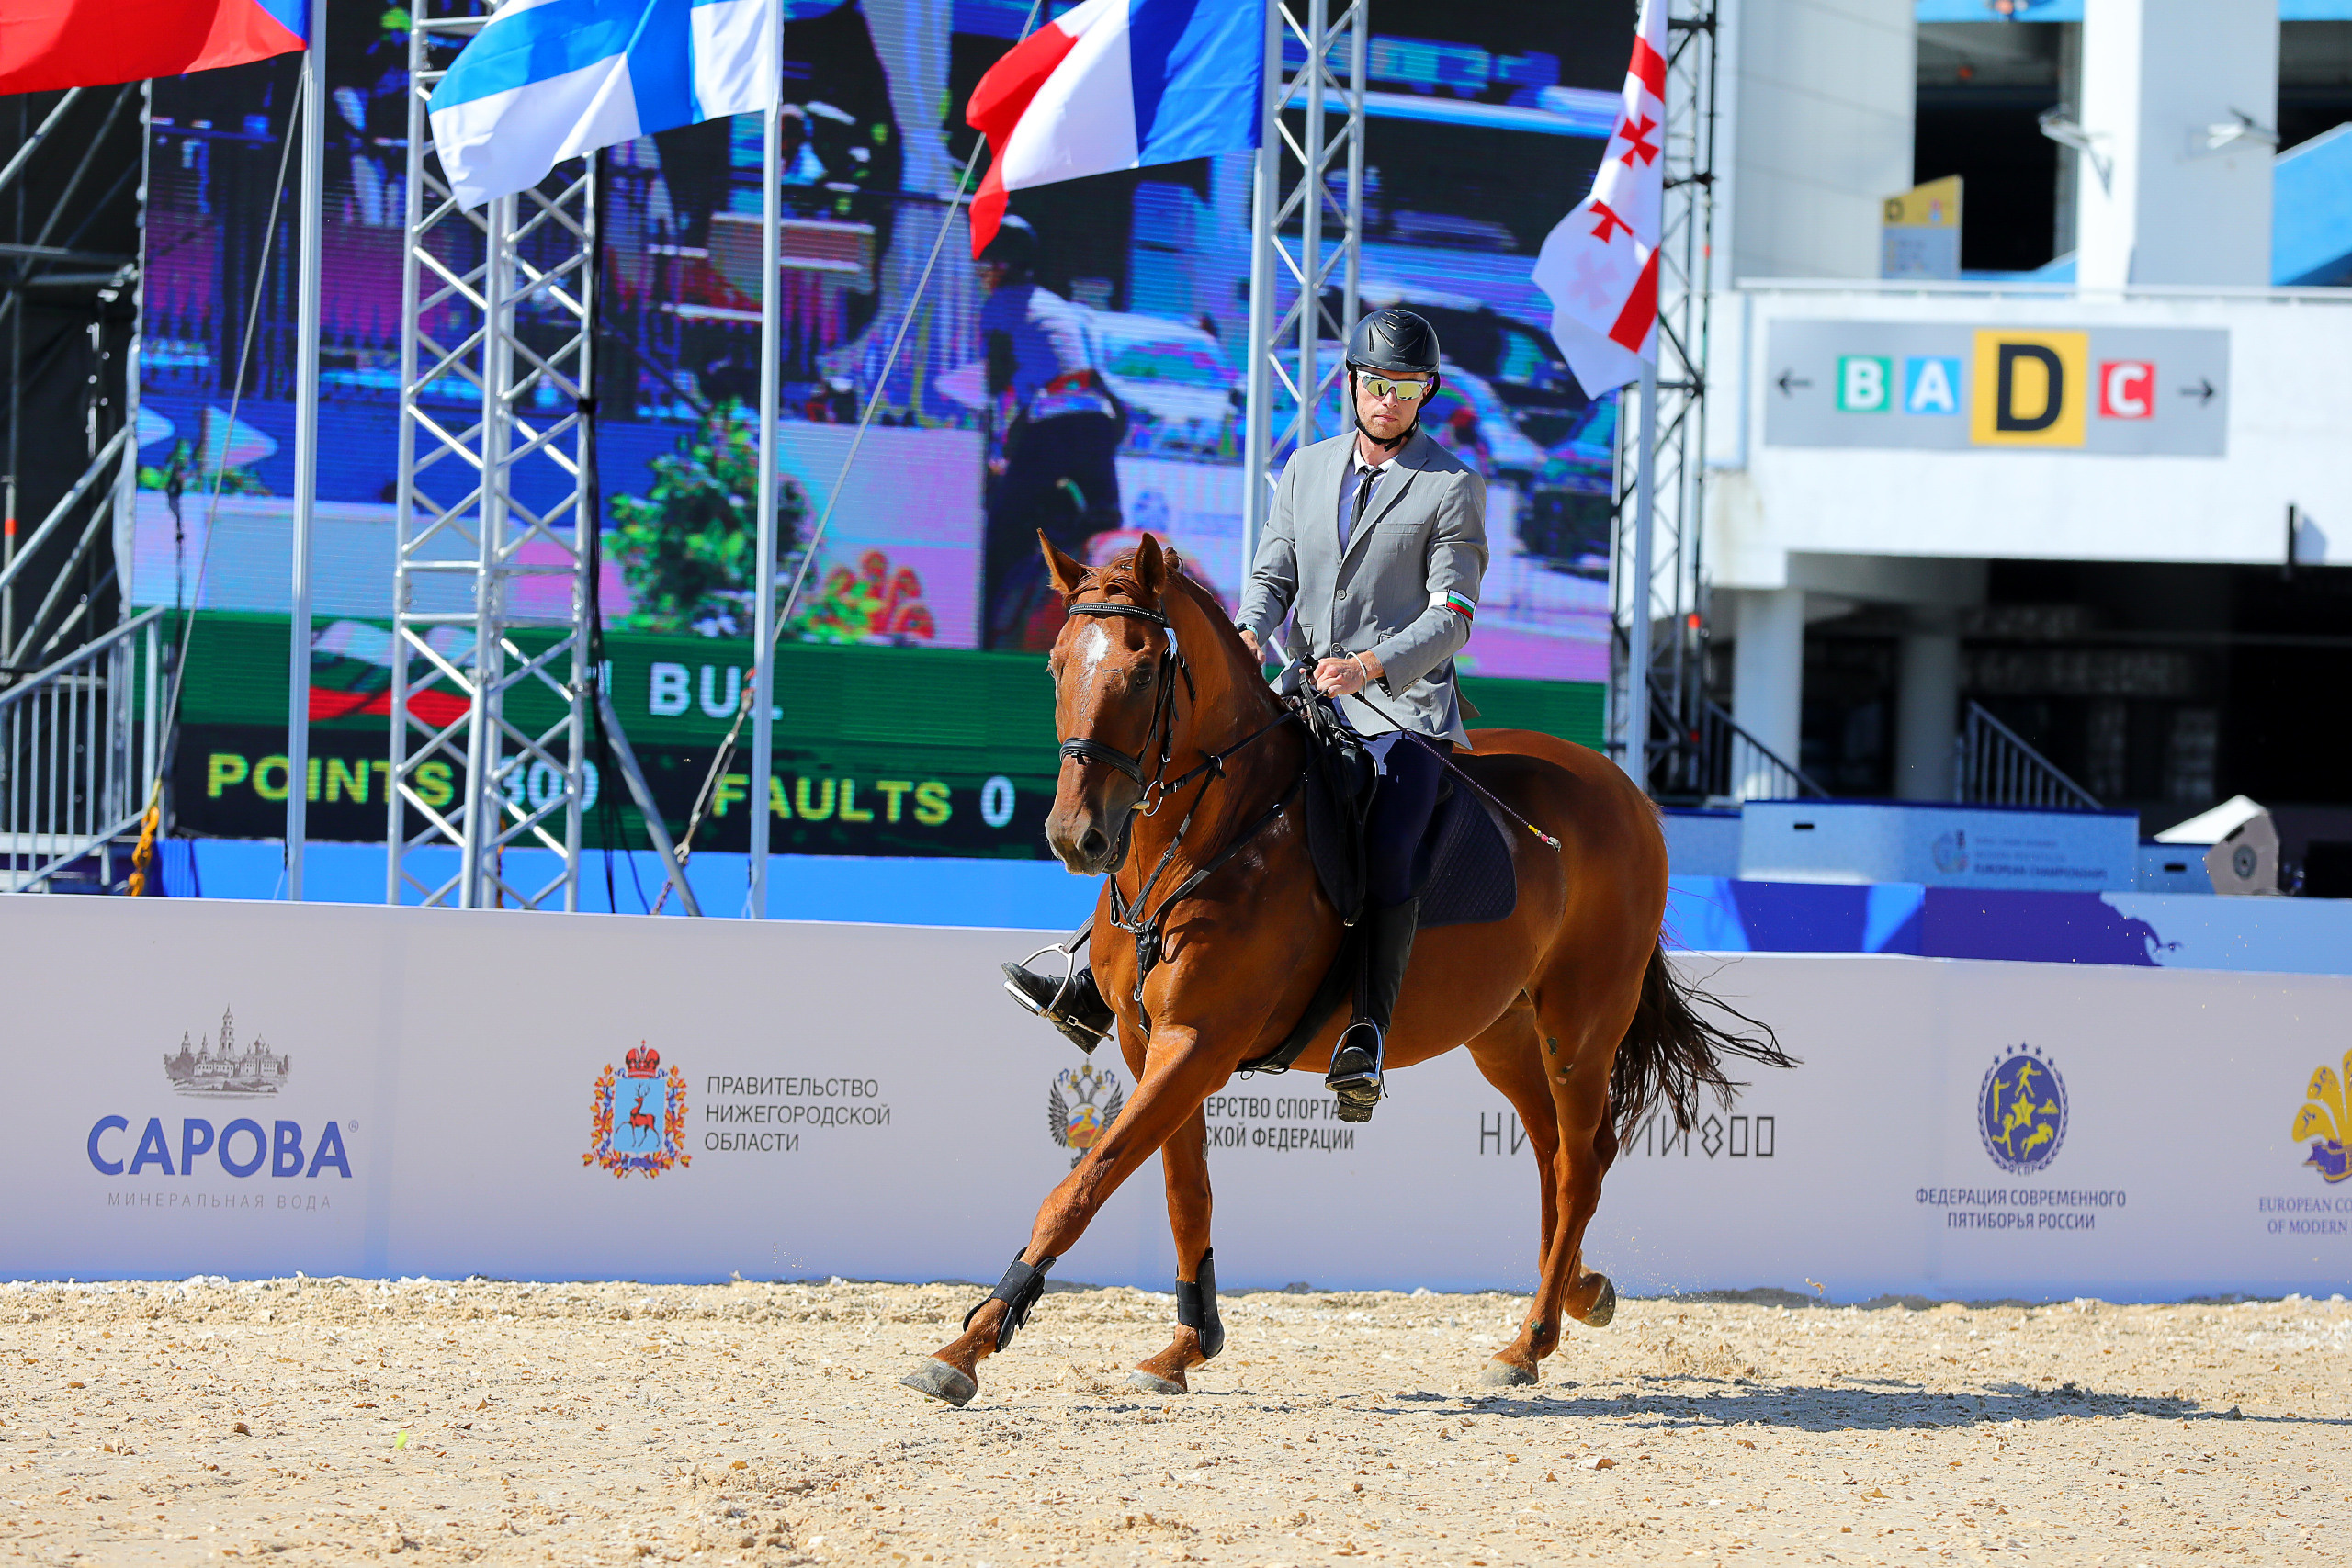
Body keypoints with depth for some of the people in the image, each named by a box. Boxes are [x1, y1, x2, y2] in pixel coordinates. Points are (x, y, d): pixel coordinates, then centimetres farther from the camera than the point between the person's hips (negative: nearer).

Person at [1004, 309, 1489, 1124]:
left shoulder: (1453, 488, 0)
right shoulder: (1306, 468, 15)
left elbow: (1451, 619, -6)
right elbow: (1272, 577, 13)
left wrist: (1370, 666, -22)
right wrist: (1247, 636, -10)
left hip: (1403, 711, -6)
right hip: (1304, 697, 6)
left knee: (1385, 855, -31)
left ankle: (1367, 1043, -34)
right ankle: (1100, 989, -2)